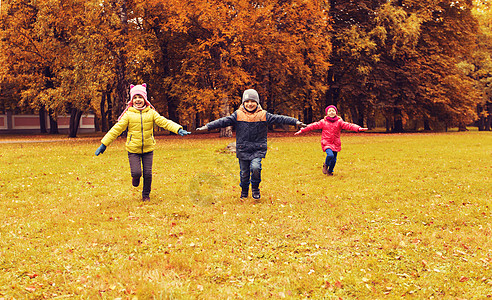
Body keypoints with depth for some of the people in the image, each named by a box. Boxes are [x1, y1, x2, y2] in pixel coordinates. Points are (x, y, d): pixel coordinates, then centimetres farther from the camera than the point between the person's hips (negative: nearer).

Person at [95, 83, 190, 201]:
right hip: (133, 149, -1)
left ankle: (146, 194, 28)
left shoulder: (151, 113, 0)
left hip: (148, 148, 1)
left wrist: (178, 129, -25)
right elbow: (116, 129, -5)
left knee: (148, 174, 2)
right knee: (136, 172, -11)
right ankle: (136, 177, 28)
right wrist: (104, 144, -8)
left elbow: (164, 122, -9)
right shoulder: (128, 114, -4)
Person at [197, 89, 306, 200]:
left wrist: (296, 122, -9)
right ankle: (244, 191, 33)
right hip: (243, 150, 1)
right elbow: (224, 121, -4)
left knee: (255, 167, -22)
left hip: (258, 149, -1)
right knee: (244, 173, 6)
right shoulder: (238, 115, 0)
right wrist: (207, 126, -12)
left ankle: (255, 188, 4)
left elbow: (279, 119, -3)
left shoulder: (263, 115, 0)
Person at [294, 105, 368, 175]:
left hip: (336, 144, 2)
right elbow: (313, 126, 1)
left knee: (334, 159, 6)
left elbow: (348, 125, -12)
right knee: (330, 155, -26)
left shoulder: (339, 122, 1)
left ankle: (330, 171, 35)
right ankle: (325, 165, 6)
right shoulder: (323, 122, 2)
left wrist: (358, 128, -28)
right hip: (326, 143, -2)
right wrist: (302, 131, -2)